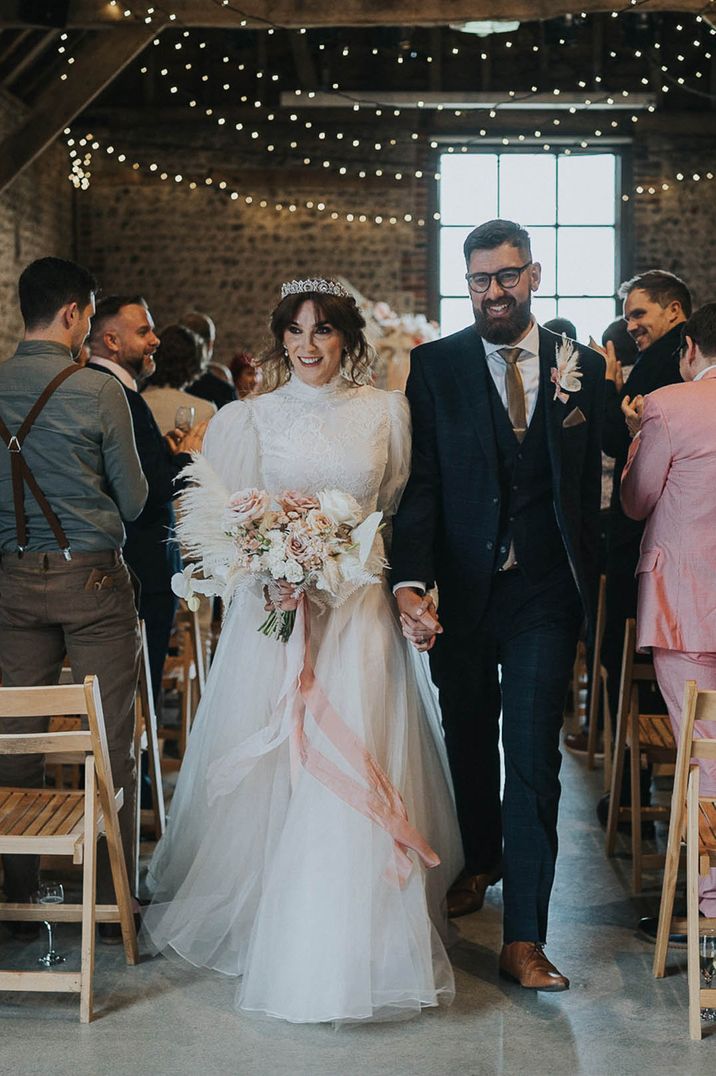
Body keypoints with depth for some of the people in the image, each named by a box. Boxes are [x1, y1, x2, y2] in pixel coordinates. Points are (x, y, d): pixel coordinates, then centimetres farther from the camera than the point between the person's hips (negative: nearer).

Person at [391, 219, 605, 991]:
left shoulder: (581, 368, 2)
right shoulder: (434, 366, -3)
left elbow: (588, 487, 6)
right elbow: (417, 483, -9)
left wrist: (587, 583, 8)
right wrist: (409, 581, -21)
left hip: (543, 594, -1)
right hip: (458, 588, 1)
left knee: (533, 756, -5)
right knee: (468, 740, 18)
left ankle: (524, 940, 0)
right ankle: (482, 862, 44)